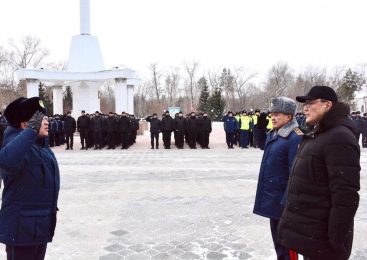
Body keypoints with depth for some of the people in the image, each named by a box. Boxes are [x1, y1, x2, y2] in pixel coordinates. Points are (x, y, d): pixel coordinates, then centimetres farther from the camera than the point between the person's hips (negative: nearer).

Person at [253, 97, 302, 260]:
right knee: (277, 235, 22)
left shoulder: (295, 138, -20)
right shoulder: (272, 135, 8)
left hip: (282, 199, -9)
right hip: (271, 195, 9)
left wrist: (287, 202, -21)